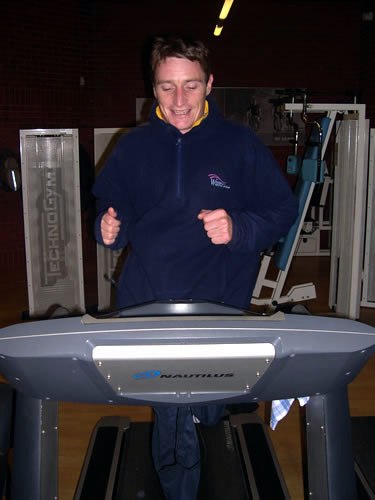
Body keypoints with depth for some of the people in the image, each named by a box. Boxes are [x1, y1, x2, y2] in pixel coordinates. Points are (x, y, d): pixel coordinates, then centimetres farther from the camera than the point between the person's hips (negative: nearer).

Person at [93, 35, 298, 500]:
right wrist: (109, 229, -8)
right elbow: (111, 209, 15)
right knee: (170, 412, 9)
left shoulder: (240, 143, -1)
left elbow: (283, 209, 0)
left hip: (218, 305, -1)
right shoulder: (133, 146, 6)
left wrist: (238, 229, -18)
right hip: (145, 304, 2)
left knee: (210, 410, 7)